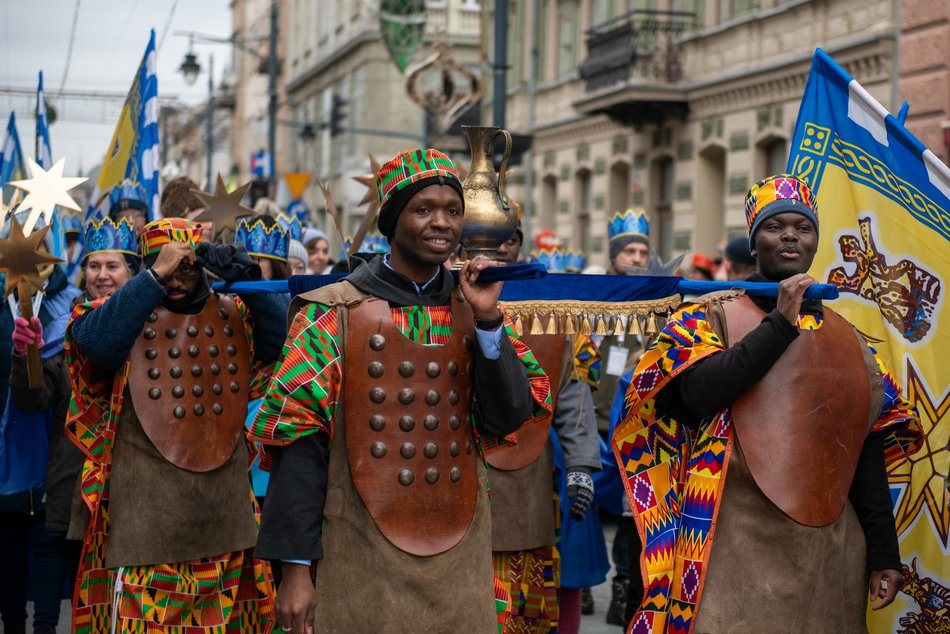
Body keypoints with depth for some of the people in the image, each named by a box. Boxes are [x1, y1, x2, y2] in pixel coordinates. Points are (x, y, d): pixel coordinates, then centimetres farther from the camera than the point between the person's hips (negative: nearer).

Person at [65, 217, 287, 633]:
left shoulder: (232, 316, 9)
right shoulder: (129, 311, -1)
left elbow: (281, 344, -6)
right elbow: (96, 344, -22)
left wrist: (249, 282, -17)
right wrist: (155, 277, -24)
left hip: (225, 507, 4)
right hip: (148, 506, -3)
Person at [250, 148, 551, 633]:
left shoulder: (472, 312, 8)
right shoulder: (335, 314, -5)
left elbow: (506, 420, 1)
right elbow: (299, 443, -7)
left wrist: (488, 320, -9)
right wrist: (295, 569, -11)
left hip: (461, 557, 4)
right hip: (363, 559, -4)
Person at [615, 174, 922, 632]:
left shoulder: (846, 338, 13)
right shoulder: (711, 315, 3)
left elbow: (867, 452, 12)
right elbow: (698, 394, -16)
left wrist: (883, 553, 8)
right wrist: (780, 323, -13)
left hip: (830, 547, 4)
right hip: (738, 541, -4)